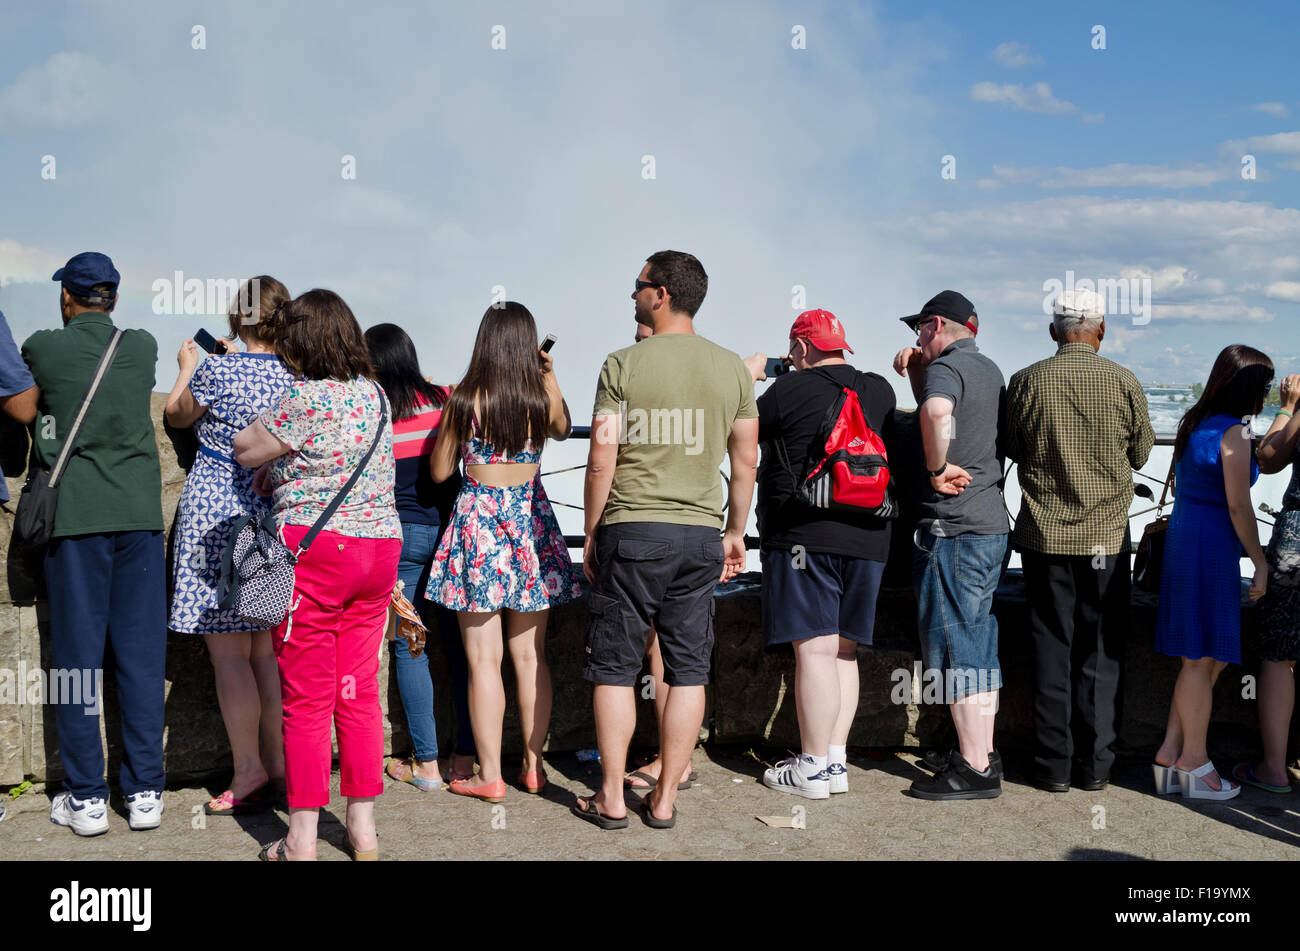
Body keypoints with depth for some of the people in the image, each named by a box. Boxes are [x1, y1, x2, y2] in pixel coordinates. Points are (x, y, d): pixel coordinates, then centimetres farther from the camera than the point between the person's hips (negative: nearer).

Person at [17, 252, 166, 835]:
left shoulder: (42, 348, 0)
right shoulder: (144, 347, 7)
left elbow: (23, 410, 15)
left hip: (75, 516, -2)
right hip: (139, 511, 2)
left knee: (77, 652, 4)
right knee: (142, 653, 5)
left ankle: (86, 798, 8)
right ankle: (144, 791, 9)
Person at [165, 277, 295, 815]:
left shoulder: (217, 371, -14)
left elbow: (176, 415, 6)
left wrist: (187, 367, 25)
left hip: (217, 516, -5)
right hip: (274, 517, 5)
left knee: (228, 652, 0)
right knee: (265, 650, 12)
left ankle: (249, 772, 1)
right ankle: (277, 767, 17)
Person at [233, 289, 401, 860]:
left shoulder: (308, 398, -13)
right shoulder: (374, 394, 9)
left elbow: (244, 450, -3)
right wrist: (277, 474, 23)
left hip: (313, 549, -7)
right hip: (379, 546, 7)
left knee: (306, 700, 1)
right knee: (359, 693, 12)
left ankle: (302, 841, 7)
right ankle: (363, 829, 18)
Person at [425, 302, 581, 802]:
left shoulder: (464, 400, -9)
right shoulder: (544, 398, -4)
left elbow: (440, 471, 0)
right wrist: (551, 377, 16)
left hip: (478, 516, -3)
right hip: (530, 518, 3)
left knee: (483, 659, 2)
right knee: (531, 655, 12)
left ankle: (490, 776, 7)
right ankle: (533, 766, 20)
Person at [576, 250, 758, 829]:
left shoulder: (623, 364, -5)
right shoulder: (733, 369, 6)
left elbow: (601, 462, -6)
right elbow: (746, 462, 9)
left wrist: (590, 536, 4)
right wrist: (735, 533, 19)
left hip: (631, 531, -3)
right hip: (701, 534, 3)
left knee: (615, 668, 7)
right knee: (688, 670, 9)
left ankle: (612, 798, 14)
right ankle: (665, 798, 15)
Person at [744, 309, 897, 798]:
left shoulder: (790, 389, -7)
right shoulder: (880, 390, 10)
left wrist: (748, 374, 18)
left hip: (806, 535, -6)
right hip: (868, 538, 6)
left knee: (814, 649, -4)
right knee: (843, 649, 12)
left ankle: (813, 768, 1)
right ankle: (836, 761, 16)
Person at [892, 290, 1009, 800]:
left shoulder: (947, 365, -12)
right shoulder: (990, 369, 17)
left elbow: (936, 413, -36)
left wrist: (937, 469, -23)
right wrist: (914, 374, 16)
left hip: (953, 528, -9)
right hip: (991, 524, 9)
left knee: (954, 647, -4)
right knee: (978, 643, 15)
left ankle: (973, 769, 0)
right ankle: (985, 752, 23)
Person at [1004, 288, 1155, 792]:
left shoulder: (1026, 382, -5)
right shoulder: (1124, 383, -6)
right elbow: (1140, 454, 6)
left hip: (1045, 536, 1)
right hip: (1107, 537, 0)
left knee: (1051, 650, 7)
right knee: (1101, 654, 8)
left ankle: (1053, 765, 11)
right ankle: (1094, 764, 13)